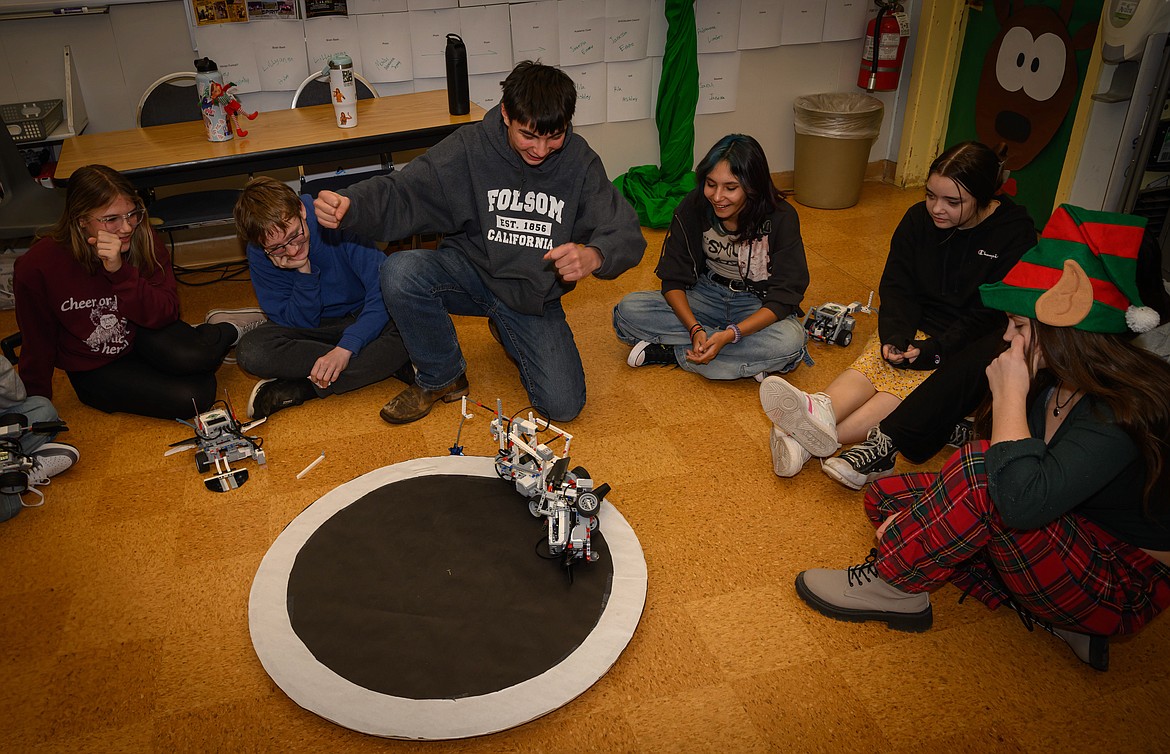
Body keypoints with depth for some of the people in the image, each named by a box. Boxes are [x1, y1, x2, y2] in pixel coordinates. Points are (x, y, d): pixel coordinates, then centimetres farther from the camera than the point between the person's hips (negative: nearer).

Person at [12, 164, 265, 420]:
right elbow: (38, 345, -7)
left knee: (186, 356, -35)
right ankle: (230, 330, 1)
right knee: (192, 397, -25)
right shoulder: (37, 268, -21)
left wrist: (120, 272, -34)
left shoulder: (142, 239, -16)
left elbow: (166, 314, -20)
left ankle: (226, 329, -1)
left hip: (144, 335, 1)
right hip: (95, 369, -1)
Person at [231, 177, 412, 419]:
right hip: (317, 327, 3)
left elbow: (384, 290, -27)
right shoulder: (259, 254, -13)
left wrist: (346, 347, -36)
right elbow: (300, 324, -11)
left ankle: (304, 388, -27)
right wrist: (304, 272, -27)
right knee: (250, 352, -26)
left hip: (364, 318, -2)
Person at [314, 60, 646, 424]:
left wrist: (593, 255, -39)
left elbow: (627, 234, -14)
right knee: (399, 273, -31)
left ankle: (508, 331, 20)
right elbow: (402, 194, -17)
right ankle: (441, 377, -2)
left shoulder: (579, 162, -10)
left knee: (563, 406, -14)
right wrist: (348, 205, -39)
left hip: (535, 296, 1)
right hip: (472, 270, 0)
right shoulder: (470, 147, -13)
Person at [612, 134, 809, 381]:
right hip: (706, 296, 3)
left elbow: (784, 296, -20)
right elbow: (674, 279, -11)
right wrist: (695, 329, -28)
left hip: (759, 306, -2)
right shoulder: (693, 207, -14)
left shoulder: (781, 219, -20)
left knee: (790, 341, -37)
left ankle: (672, 352, -22)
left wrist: (730, 335, -34)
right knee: (628, 310, -20)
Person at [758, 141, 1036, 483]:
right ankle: (820, 412, -57)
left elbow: (992, 314, -14)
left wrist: (933, 350, -24)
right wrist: (895, 335, -20)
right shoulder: (918, 218, 2)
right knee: (874, 364, -29)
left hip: (974, 342, -4)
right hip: (919, 326, 4)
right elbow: (896, 288, 0)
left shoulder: (1016, 233, -11)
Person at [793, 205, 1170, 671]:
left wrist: (1010, 396, -29)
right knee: (885, 497, 0)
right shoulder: (1053, 382, -3)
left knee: (979, 471, -33)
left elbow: (1023, 502, -40)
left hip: (1124, 591, -9)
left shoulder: (1122, 411, -29)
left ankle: (888, 586, -13)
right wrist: (928, 520, -7)